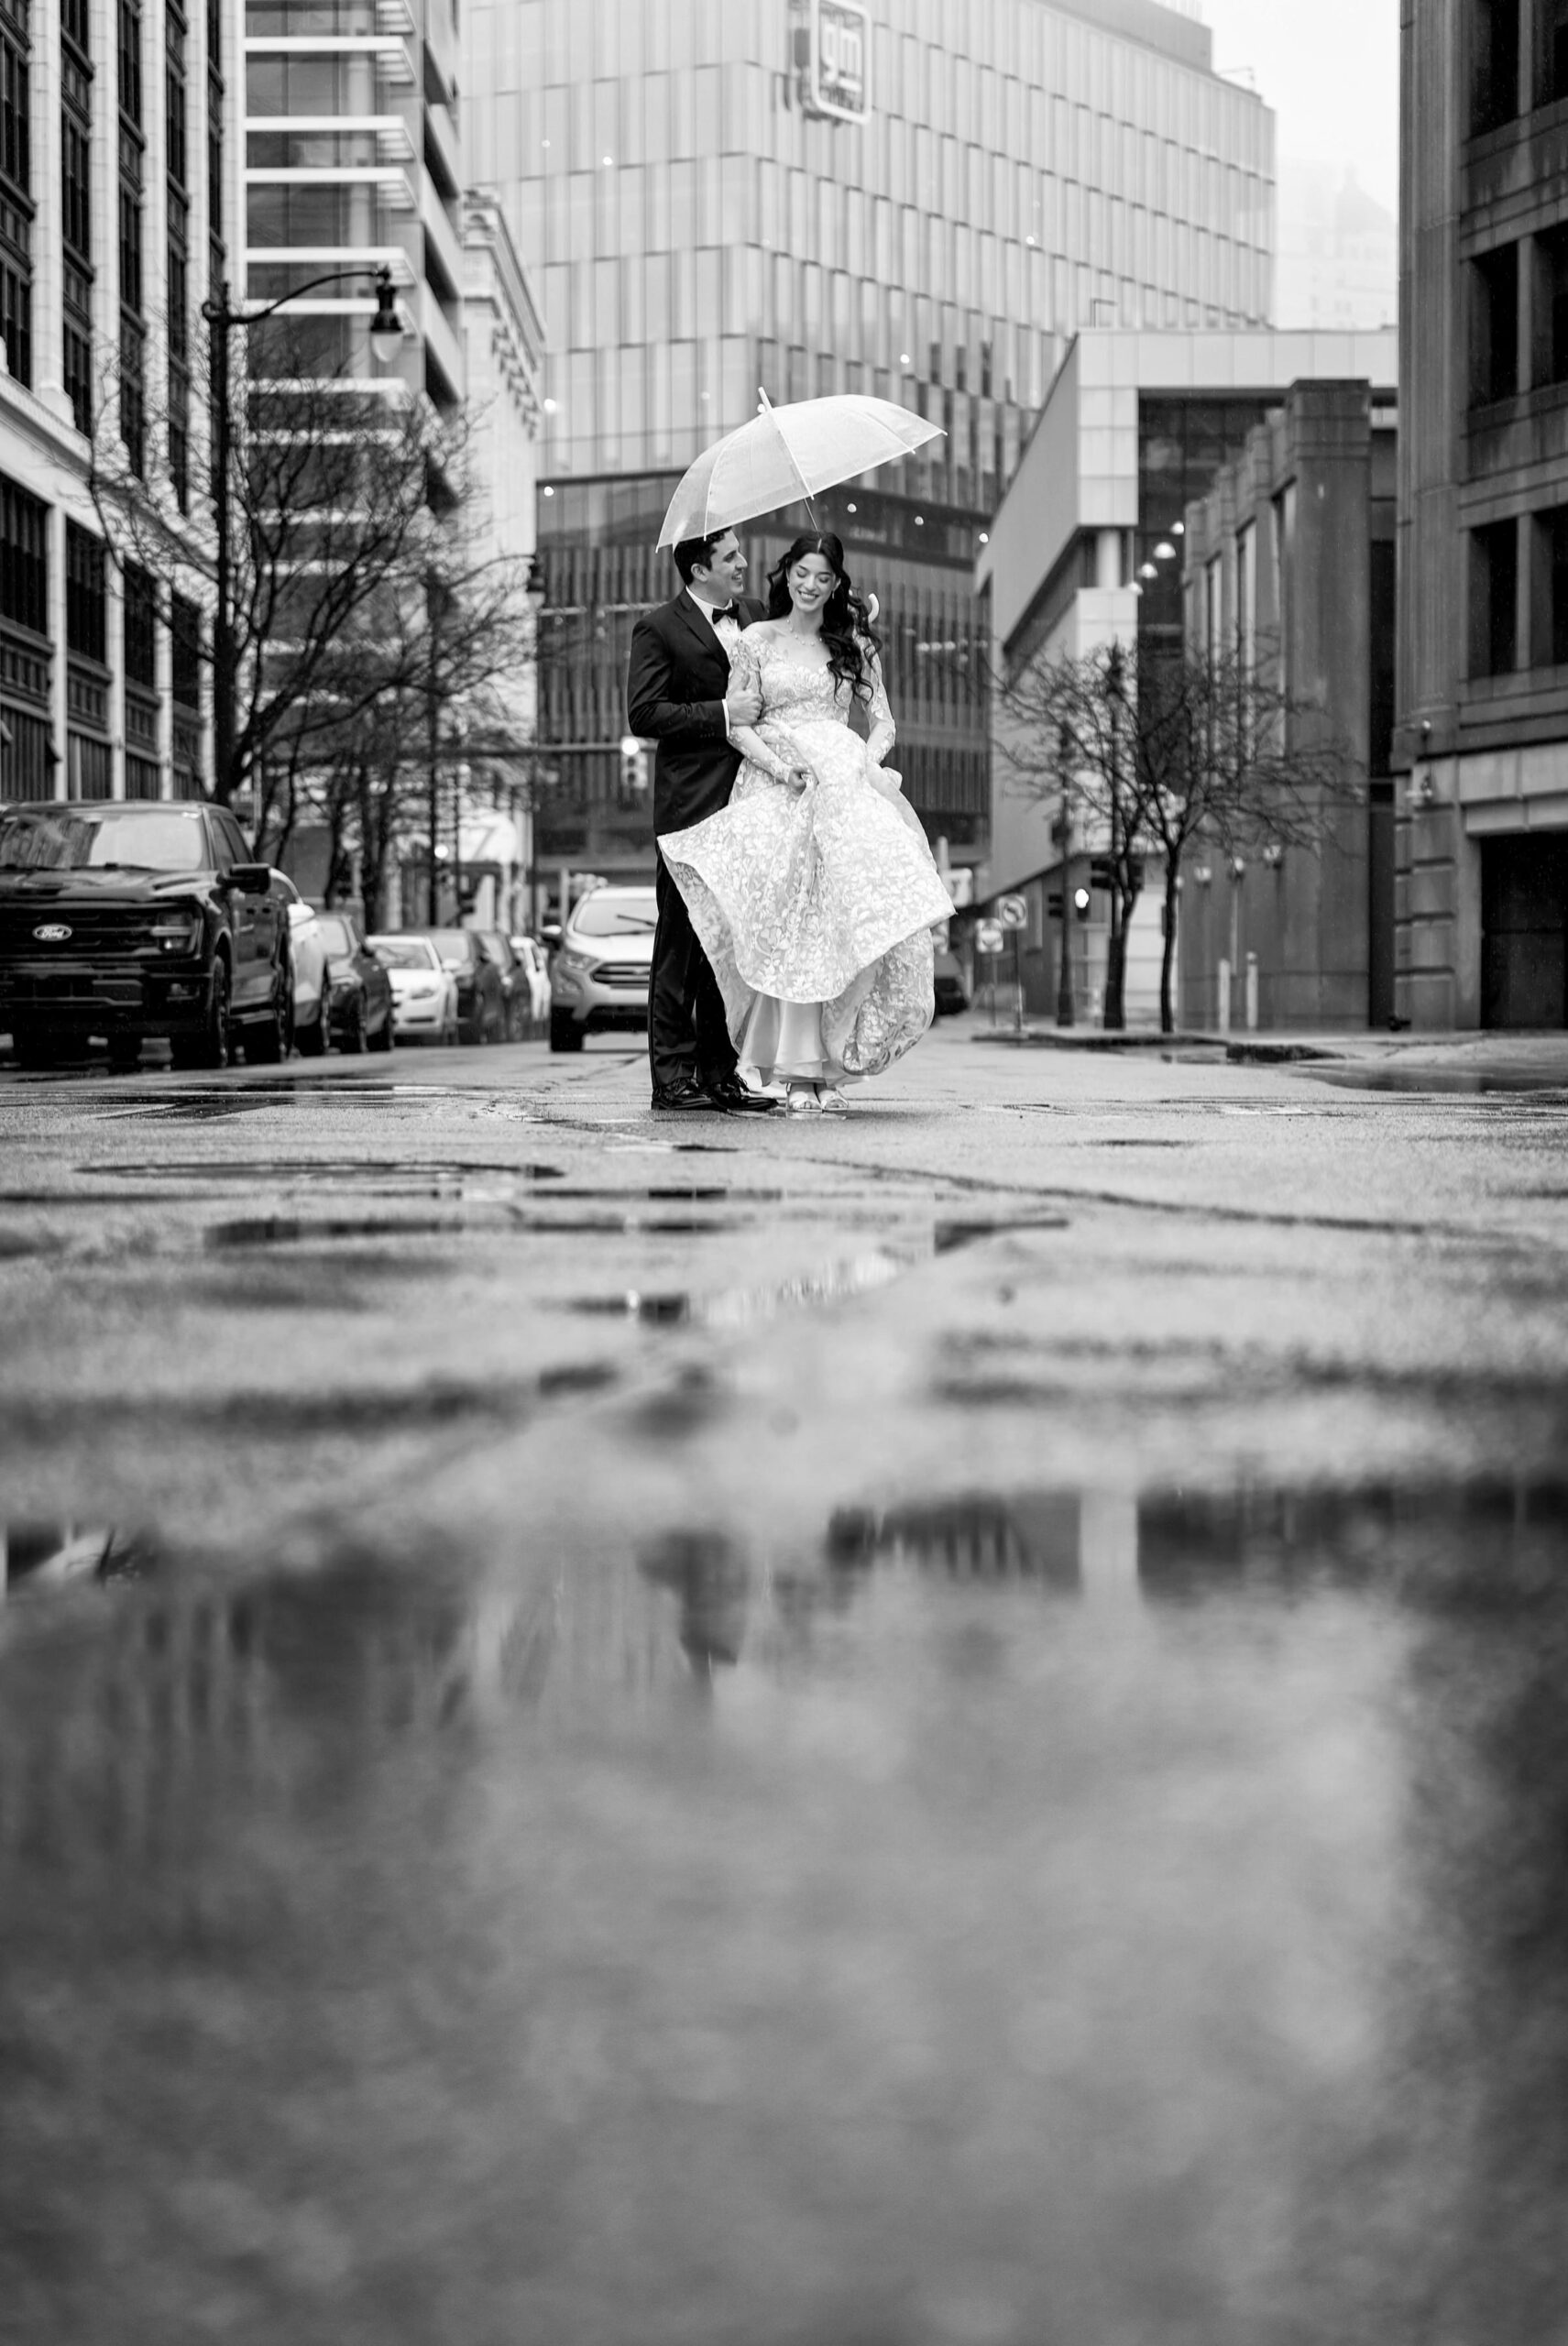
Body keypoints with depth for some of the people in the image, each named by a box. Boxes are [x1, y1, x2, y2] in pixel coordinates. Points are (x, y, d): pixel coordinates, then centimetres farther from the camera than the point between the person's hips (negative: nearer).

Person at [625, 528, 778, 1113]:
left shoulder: (757, 616, 16)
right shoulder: (658, 629, -3)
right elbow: (643, 714, -11)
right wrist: (722, 714, -15)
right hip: (689, 806, -6)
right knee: (681, 940, -4)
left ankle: (721, 1073, 12)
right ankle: (672, 1075, -2)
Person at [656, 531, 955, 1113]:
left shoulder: (855, 645, 15)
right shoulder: (756, 641, 11)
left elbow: (883, 723, 13)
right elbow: (737, 724, 4)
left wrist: (864, 761, -7)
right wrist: (777, 766, -13)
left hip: (843, 786, 1)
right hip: (773, 786, -1)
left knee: (838, 921, -13)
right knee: (788, 925, -12)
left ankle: (830, 1064, -9)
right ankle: (798, 1069, -11)